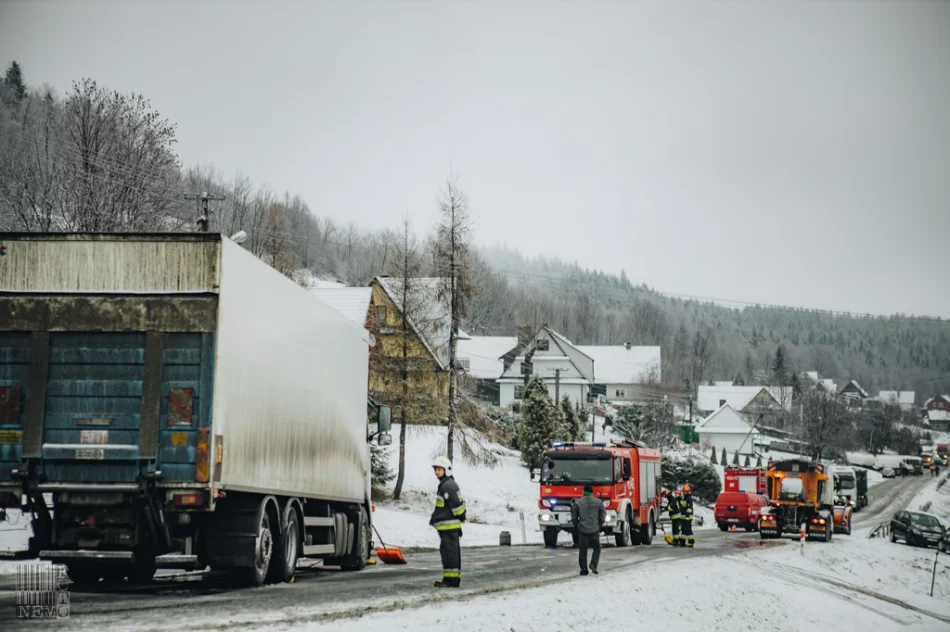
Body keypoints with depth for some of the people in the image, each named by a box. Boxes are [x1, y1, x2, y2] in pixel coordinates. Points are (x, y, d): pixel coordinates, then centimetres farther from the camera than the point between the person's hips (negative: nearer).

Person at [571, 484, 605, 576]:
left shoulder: (577, 502, 0)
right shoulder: (598, 502, 2)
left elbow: (574, 517, 2)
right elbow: (603, 517, 3)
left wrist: (577, 526, 16)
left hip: (582, 530, 0)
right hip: (594, 530, 0)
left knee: (583, 550, 6)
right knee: (597, 548, 13)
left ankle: (584, 569, 4)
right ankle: (594, 564, -7)